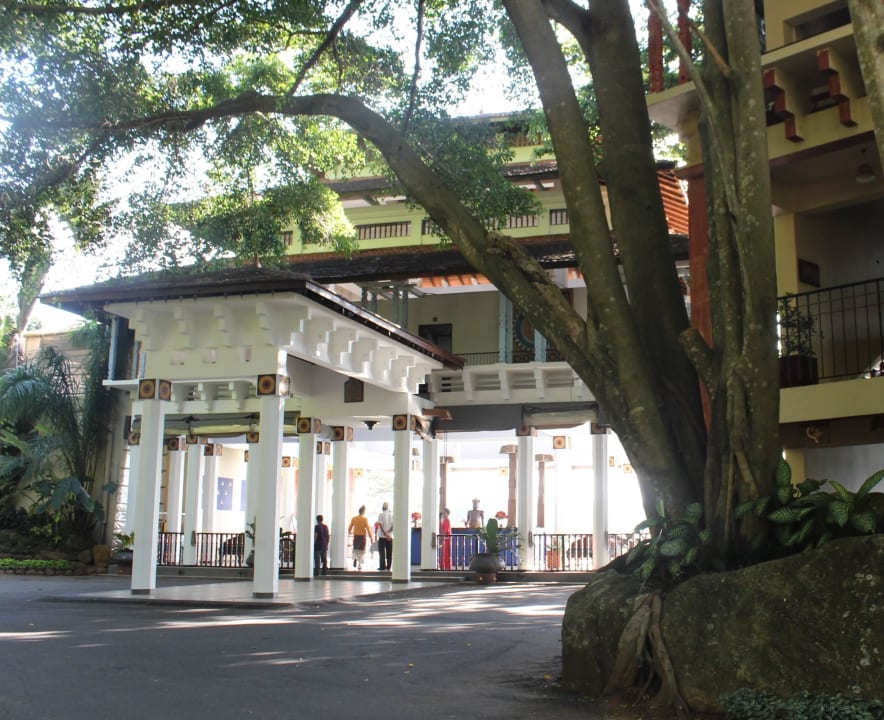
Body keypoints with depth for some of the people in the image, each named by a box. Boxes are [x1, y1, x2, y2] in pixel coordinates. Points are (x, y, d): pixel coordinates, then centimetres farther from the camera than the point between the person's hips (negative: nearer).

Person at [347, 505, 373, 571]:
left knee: (355, 549, 16)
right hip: (362, 536, -3)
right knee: (361, 550, 7)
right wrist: (371, 538, -5)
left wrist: (350, 532, 32)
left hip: (355, 536, 3)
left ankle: (355, 558, -12)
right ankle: (359, 564, 4)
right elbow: (368, 529, -12)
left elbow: (350, 528, 9)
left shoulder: (354, 518, 0)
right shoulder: (365, 519, -10)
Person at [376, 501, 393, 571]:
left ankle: (382, 566, -2)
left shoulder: (381, 515, -4)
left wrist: (385, 533, -15)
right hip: (390, 536, 3)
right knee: (389, 552, 7)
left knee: (382, 552, 2)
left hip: (382, 536, -3)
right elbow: (394, 525, -4)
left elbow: (380, 525, -13)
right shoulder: (392, 515, 5)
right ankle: (388, 566, 6)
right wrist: (388, 532, -8)